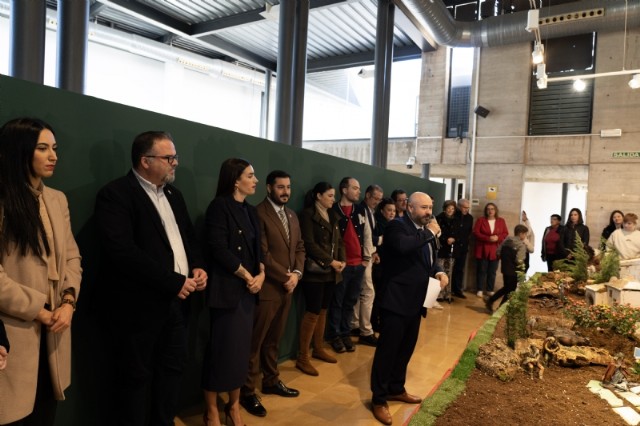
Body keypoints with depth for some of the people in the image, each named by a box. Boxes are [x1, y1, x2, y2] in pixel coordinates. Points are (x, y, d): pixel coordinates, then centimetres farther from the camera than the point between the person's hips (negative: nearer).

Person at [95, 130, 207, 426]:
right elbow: (122, 252, -24)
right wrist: (173, 281, -21)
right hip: (141, 304, -7)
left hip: (177, 300, 8)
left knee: (173, 368, 18)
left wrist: (198, 267, -3)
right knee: (137, 376, 8)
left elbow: (189, 236, 18)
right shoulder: (115, 194, -13)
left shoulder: (173, 194, 12)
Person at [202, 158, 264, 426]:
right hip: (227, 289, -7)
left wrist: (261, 274, -4)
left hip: (248, 290, 7)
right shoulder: (219, 206, -9)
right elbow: (218, 249, -17)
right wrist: (248, 276, -11)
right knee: (221, 349, 2)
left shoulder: (250, 211, 13)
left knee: (241, 349, 13)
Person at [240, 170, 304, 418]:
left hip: (287, 288, 7)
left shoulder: (292, 216, 14)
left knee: (273, 340, 19)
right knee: (255, 341, 5)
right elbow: (262, 254, -18)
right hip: (266, 288, -7)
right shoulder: (258, 213, -13)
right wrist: (285, 277, -13)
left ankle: (271, 381, 33)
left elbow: (300, 247, 14)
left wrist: (297, 273, -2)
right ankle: (247, 392, 17)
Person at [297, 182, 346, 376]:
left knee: (323, 310, 14)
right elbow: (310, 244, -15)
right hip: (315, 271, -7)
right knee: (312, 313, -6)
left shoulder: (332, 216, 15)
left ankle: (318, 349, 27)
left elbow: (339, 241, 14)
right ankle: (302, 358, 4)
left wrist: (342, 260, -3)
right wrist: (331, 261, -15)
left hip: (331, 272, 7)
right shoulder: (308, 215, -8)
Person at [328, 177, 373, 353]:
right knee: (337, 302, 6)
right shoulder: (333, 211, -7)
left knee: (350, 302, 13)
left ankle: (346, 334, 25)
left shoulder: (361, 211, 10)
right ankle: (334, 336, 18)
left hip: (358, 264, 5)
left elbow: (367, 235, 12)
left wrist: (367, 257, 8)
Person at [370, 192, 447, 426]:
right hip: (397, 300, -9)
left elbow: (430, 259, 21)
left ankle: (396, 389, 37)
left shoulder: (426, 231, 13)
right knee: (387, 349, 1)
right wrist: (429, 233, -21)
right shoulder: (396, 226, -14)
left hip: (415, 301, 9)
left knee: (406, 348, 20)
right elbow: (403, 246, -35)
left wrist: (439, 272, 0)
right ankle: (379, 399, 15)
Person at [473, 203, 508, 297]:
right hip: (482, 250, -2)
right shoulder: (480, 220, 2)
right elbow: (476, 233, -5)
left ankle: (490, 290, 15)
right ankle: (479, 290, 7)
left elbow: (505, 233, 6)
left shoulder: (501, 221, 8)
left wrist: (497, 238, -15)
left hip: (495, 251, 2)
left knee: (492, 271, 5)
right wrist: (488, 238, -17)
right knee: (482, 270, 0)